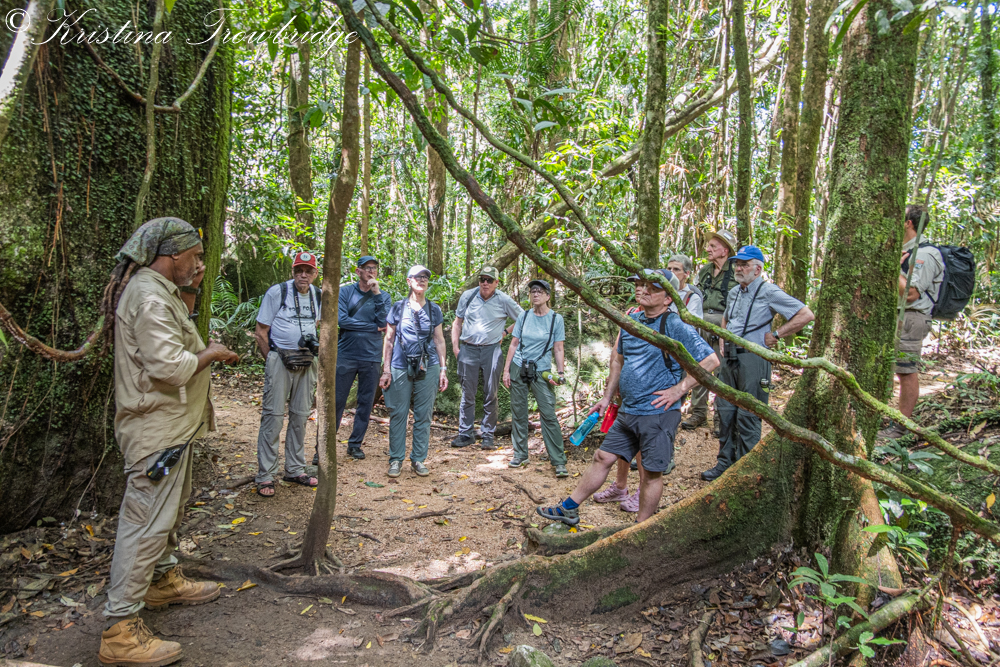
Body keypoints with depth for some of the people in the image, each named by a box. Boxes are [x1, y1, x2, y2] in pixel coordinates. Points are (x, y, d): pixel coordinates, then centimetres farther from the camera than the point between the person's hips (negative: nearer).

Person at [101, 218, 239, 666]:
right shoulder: (150, 297, -21)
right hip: (156, 431, -11)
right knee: (146, 521, -6)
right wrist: (211, 354, -13)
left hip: (171, 427, 11)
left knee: (171, 508, 24)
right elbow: (170, 366, -30)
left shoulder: (161, 292, 13)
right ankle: (120, 630, 3)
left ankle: (164, 580, 42)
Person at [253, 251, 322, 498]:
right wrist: (272, 360, -4)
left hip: (306, 363, 5)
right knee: (273, 416, -5)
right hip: (280, 360, -5)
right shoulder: (277, 292, -6)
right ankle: (265, 476, 1)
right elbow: (261, 331, -3)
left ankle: (295, 470, 21)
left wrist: (314, 344, 12)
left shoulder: (318, 296, 9)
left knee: (300, 416, 10)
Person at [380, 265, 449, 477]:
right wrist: (386, 370, 1)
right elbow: (389, 339, 6)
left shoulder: (434, 310, 9)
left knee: (424, 415, 5)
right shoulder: (398, 308, 4)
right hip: (400, 367, -1)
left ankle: (418, 459, 16)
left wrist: (443, 369, 6)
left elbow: (439, 341, 12)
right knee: (398, 414, 2)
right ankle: (396, 459, 15)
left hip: (427, 368, 2)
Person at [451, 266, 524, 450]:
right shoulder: (468, 296, 4)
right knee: (467, 394, 5)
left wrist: (505, 332, 4)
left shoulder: (504, 300, -1)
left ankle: (488, 436, 11)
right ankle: (466, 434, 12)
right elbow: (457, 322, 12)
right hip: (468, 350, 1)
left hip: (491, 350, -1)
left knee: (490, 395, 2)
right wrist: (455, 346, 5)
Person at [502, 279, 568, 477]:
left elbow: (558, 349, 1)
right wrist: (506, 370, 2)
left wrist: (560, 372, -10)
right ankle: (520, 455, 20)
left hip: (541, 371, -3)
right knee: (518, 412, 7)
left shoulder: (556, 319, 0)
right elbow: (513, 344, 8)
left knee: (548, 414, -9)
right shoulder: (524, 317, 6)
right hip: (518, 368, 3)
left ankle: (559, 462, -4)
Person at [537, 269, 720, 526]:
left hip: (658, 415, -7)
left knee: (650, 472, 5)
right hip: (627, 412, 7)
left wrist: (678, 390, -16)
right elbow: (618, 359, 22)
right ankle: (568, 509, 22)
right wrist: (607, 397, 20)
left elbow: (710, 360, -14)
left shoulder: (677, 327, -13)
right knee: (603, 457, 12)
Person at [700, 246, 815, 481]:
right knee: (726, 411, 11)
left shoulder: (769, 292, -9)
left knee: (748, 415, -2)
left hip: (752, 358, -7)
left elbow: (806, 315, -13)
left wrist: (776, 335, -12)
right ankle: (725, 463, 21)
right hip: (730, 357, 8)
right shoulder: (734, 292, 14)